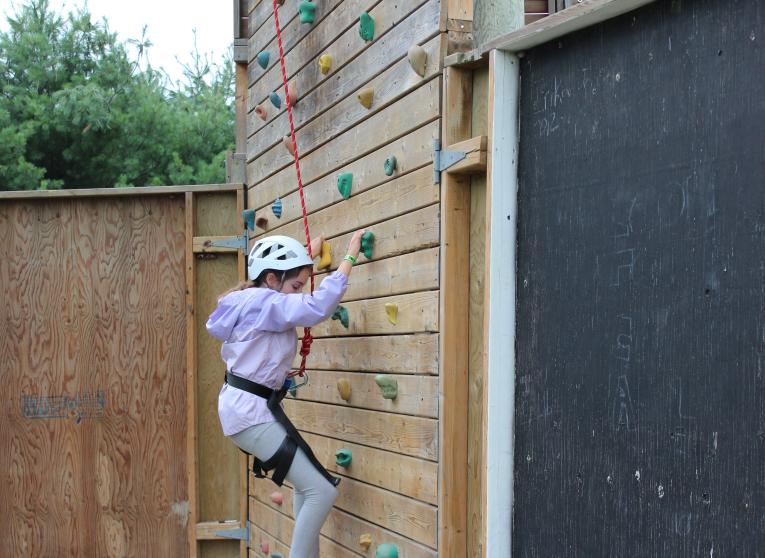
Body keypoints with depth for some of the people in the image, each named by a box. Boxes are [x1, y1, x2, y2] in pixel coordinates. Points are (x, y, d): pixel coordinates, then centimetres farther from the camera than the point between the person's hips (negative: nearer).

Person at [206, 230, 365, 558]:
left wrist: (309, 255, 41)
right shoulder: (265, 303, -18)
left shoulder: (254, 300, 11)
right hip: (250, 412, -11)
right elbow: (317, 308, -32)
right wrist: (349, 257, -25)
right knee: (322, 490, -10)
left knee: (308, 483, 21)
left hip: (249, 408, 11)